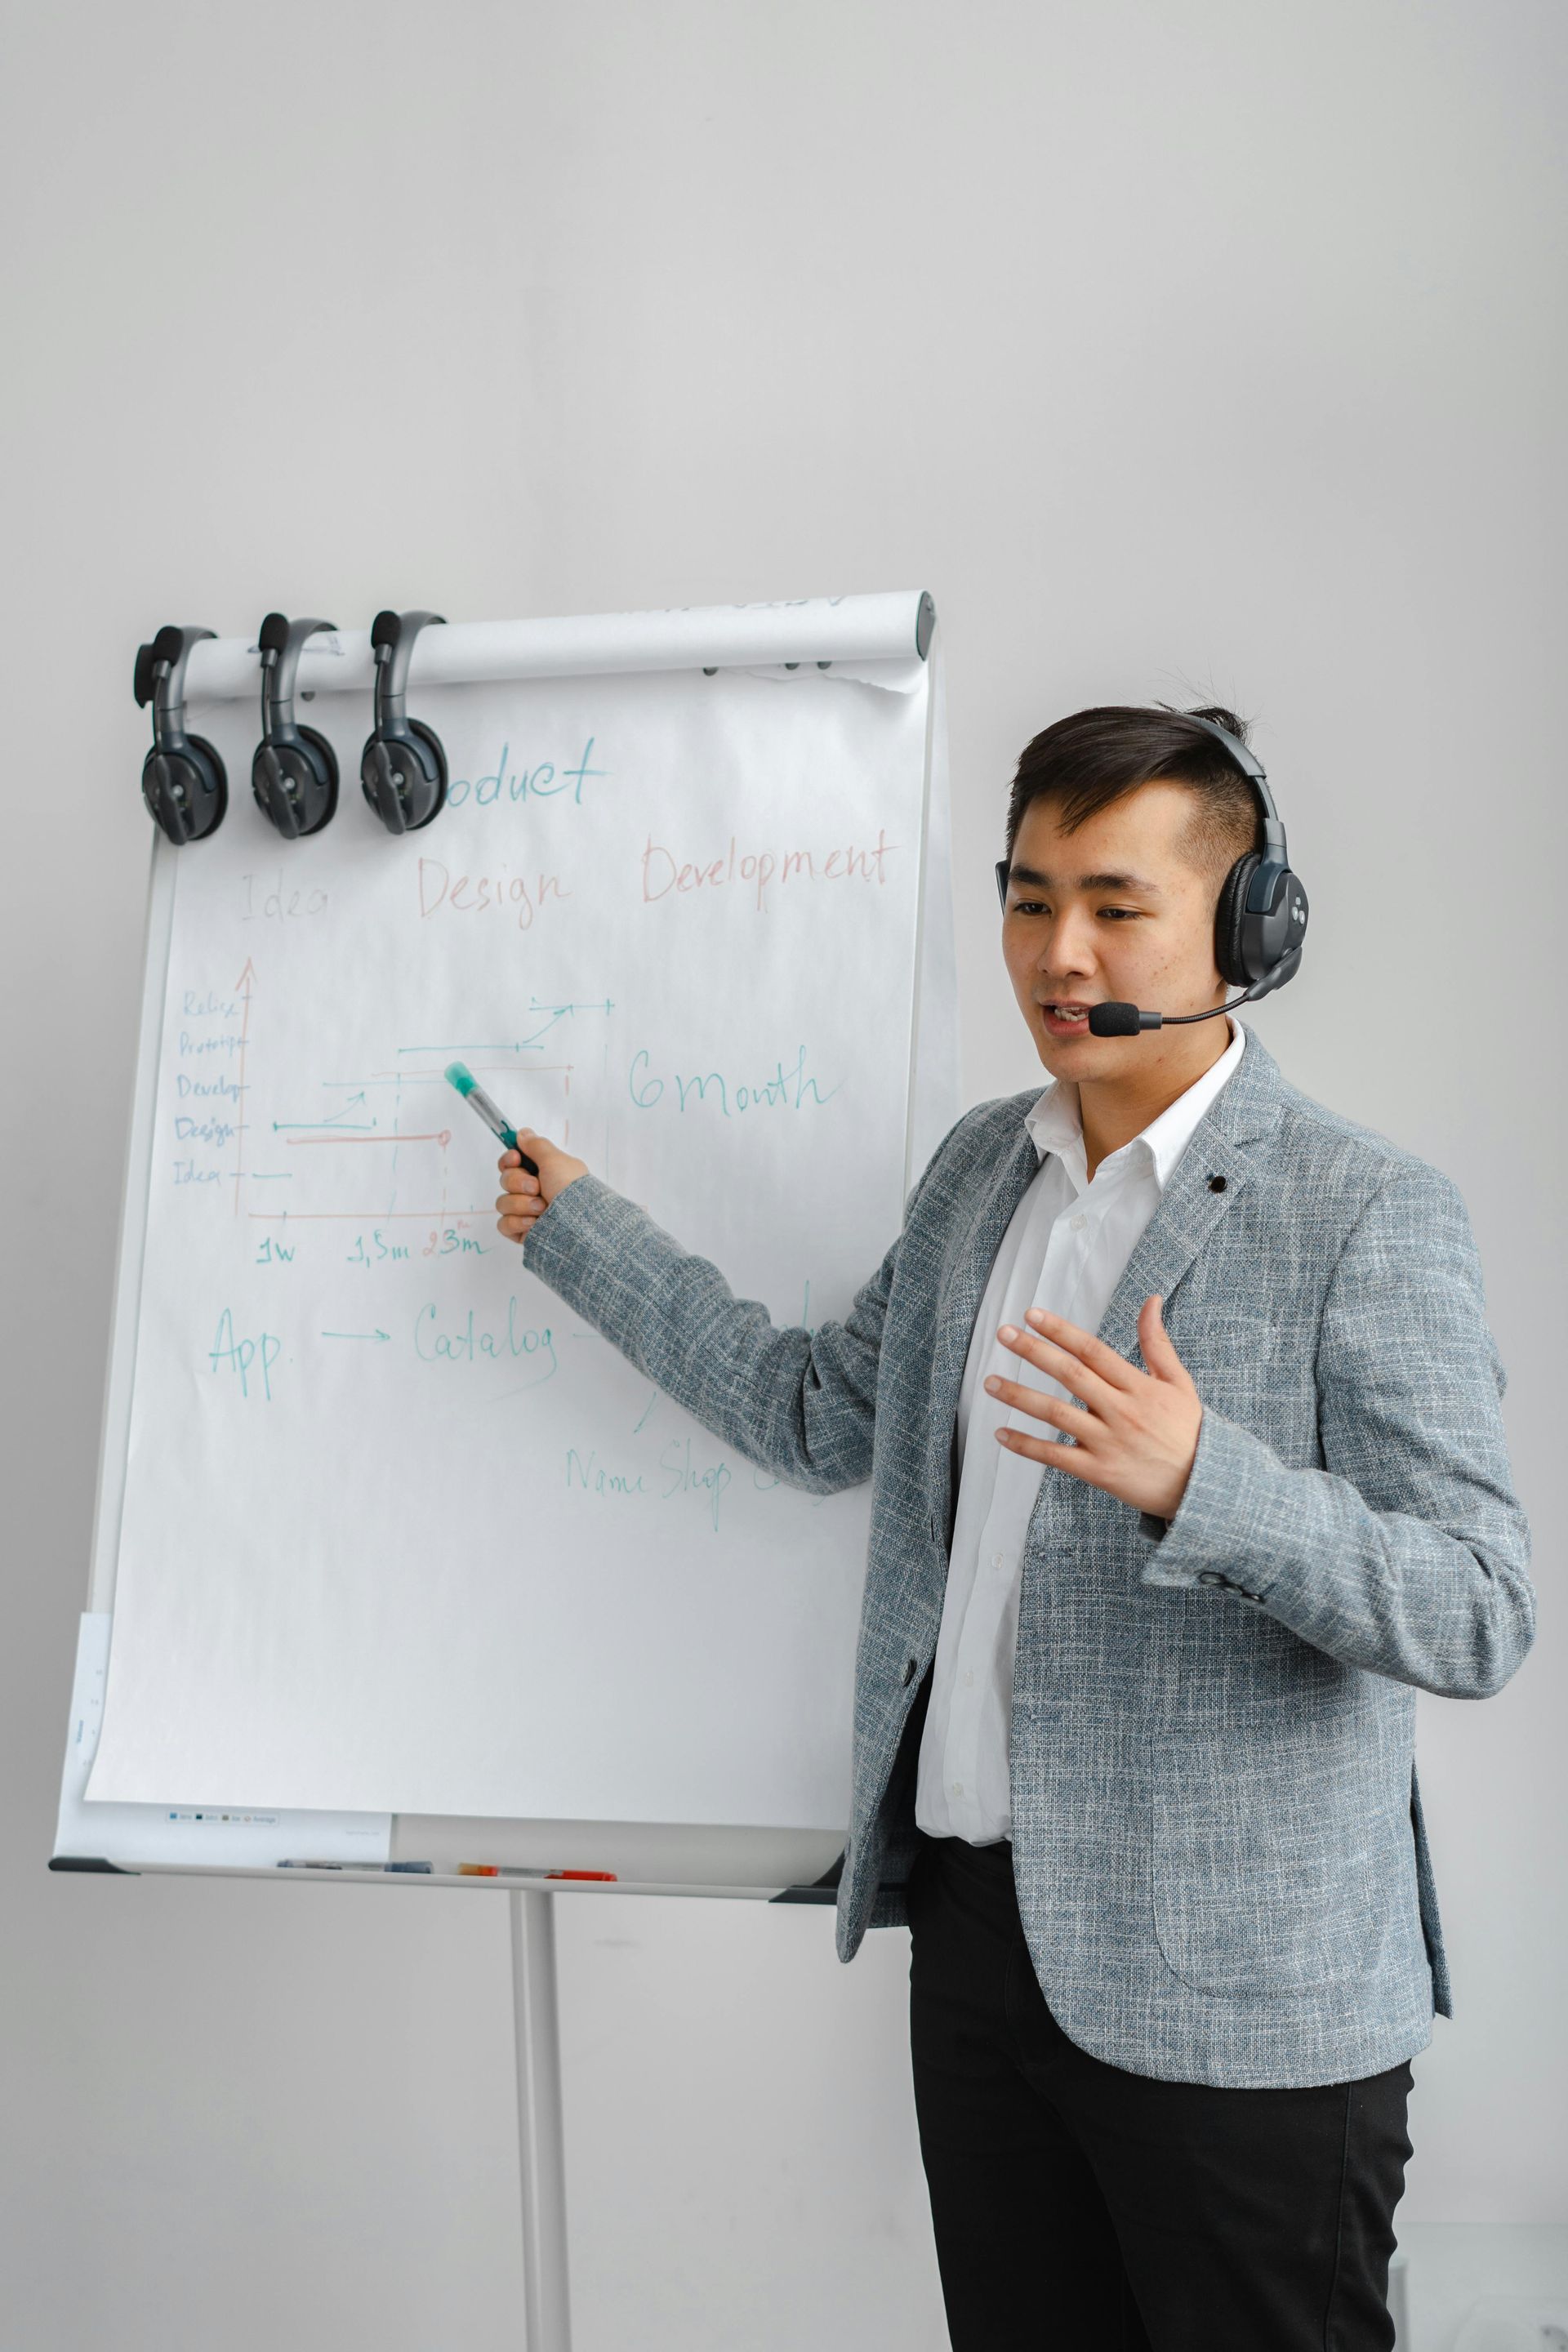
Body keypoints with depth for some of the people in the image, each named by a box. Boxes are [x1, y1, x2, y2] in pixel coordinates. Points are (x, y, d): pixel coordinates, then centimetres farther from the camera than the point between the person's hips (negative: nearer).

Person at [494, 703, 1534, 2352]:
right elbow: (821, 1417, 17)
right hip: (979, 1926, 6)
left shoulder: (1364, 1211, -13)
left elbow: (1480, 1614, -17)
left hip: (1239, 2000, -6)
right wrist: (578, 1227, 18)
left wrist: (1197, 1479, -33)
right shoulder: (979, 1167, 8)